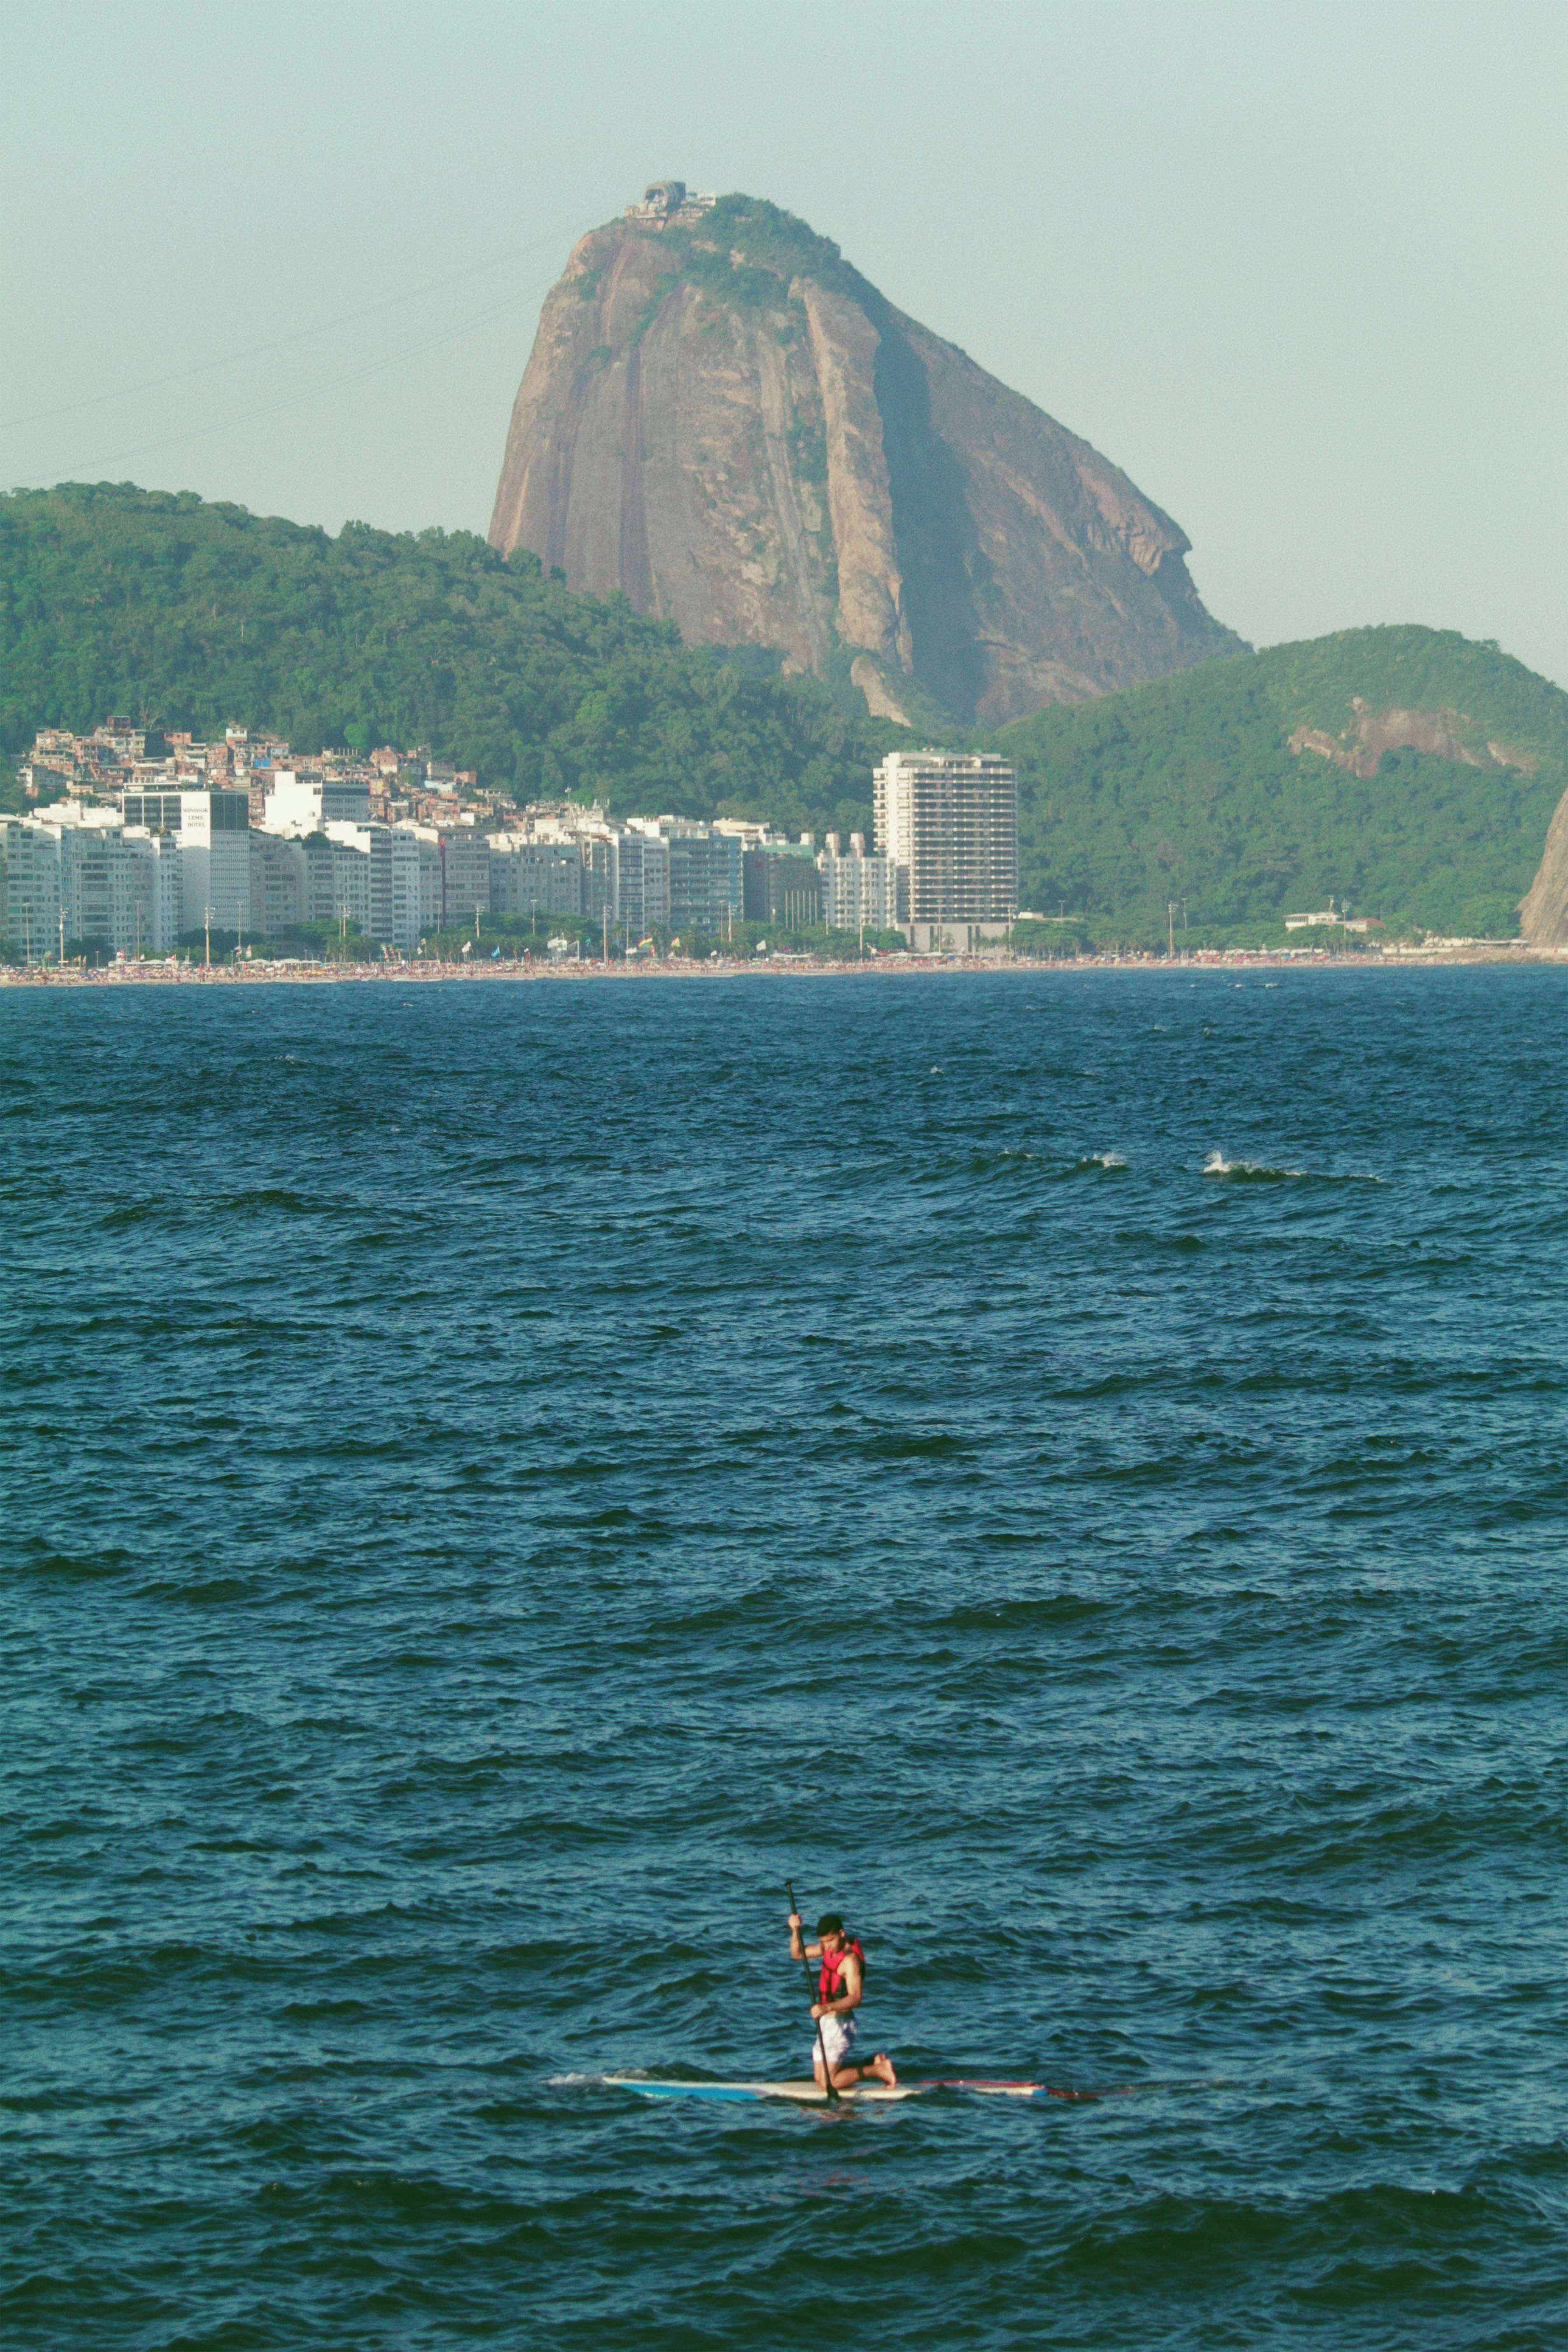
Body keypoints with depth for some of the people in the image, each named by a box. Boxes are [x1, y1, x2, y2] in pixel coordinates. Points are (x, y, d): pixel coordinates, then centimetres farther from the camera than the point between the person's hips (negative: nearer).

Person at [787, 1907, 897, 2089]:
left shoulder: (850, 1960, -21)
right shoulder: (830, 1948, 6)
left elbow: (855, 1998, -30)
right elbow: (797, 1954, 13)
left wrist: (828, 2007, -44)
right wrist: (795, 1931, -6)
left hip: (840, 2024, -9)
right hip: (826, 2022, 9)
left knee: (828, 2084, -11)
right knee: (821, 2079, 15)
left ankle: (879, 2070, 0)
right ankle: (876, 2065, 20)